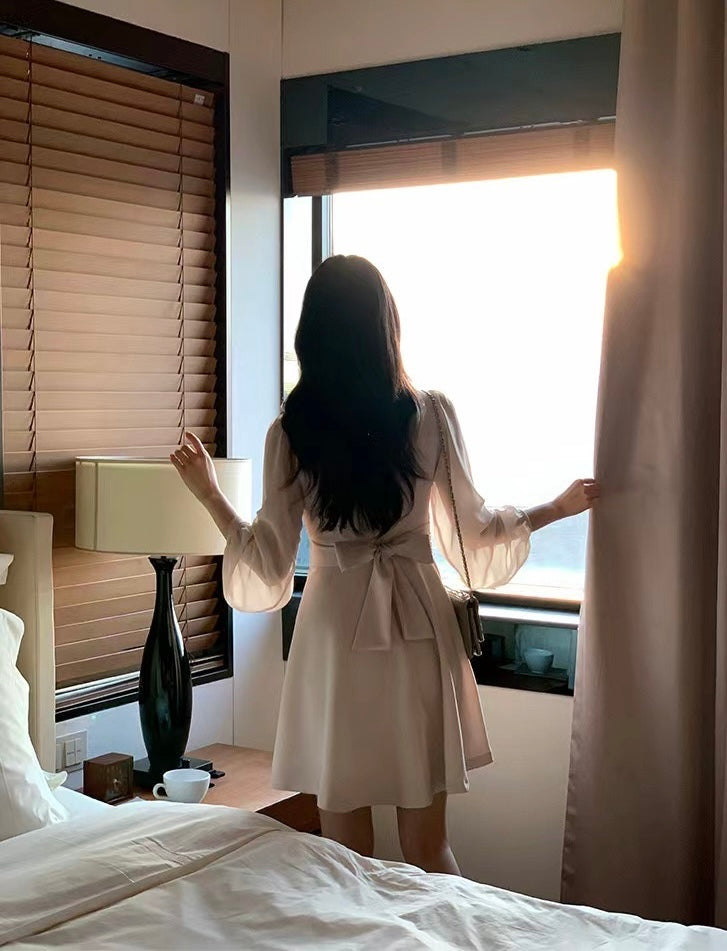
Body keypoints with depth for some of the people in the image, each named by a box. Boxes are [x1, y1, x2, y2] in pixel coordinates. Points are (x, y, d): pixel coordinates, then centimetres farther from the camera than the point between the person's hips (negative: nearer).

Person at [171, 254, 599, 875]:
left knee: (346, 857, 11)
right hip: (418, 628, 1)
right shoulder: (431, 415, -4)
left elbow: (268, 565, -3)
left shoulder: (291, 431, -5)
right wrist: (558, 508, 19)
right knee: (428, 849, 11)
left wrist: (210, 496, 11)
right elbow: (474, 535, 3)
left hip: (334, 635, 0)